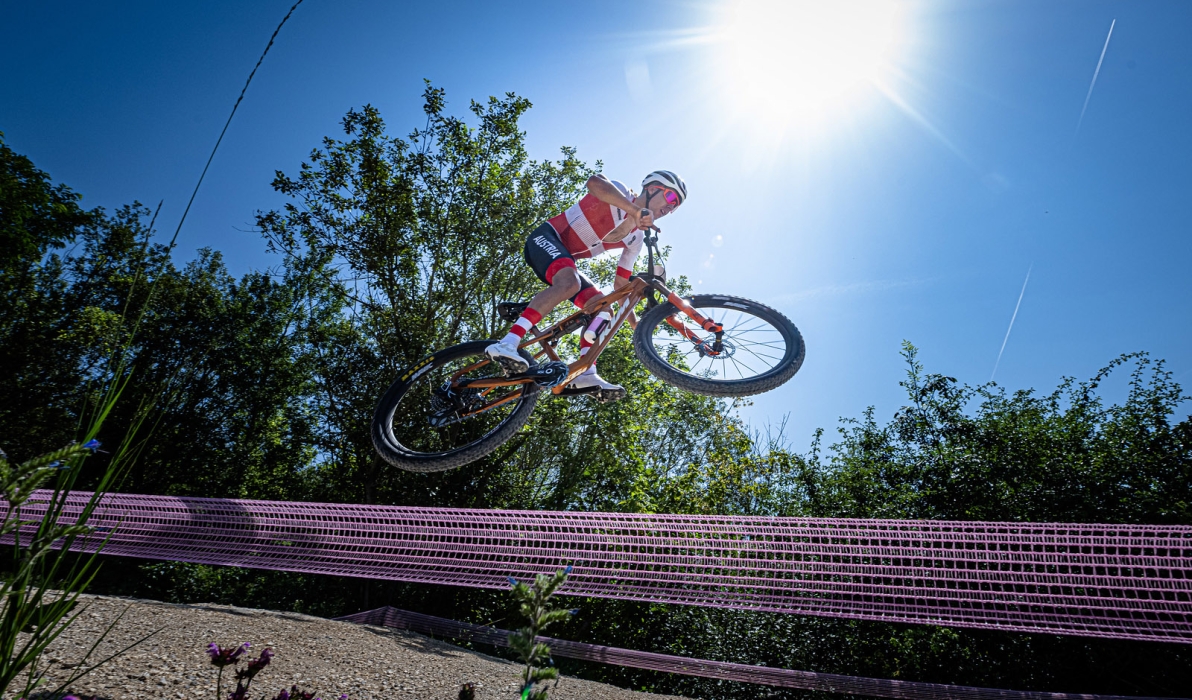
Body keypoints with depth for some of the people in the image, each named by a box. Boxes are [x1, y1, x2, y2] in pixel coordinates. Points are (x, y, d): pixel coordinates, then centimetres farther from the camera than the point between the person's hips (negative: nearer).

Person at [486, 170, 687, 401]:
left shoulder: (636, 238, 13)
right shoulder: (619, 192, -7)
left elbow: (621, 284, 15)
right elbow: (594, 182, -33)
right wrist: (636, 210, -43)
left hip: (565, 259, 8)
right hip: (546, 238, -8)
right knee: (569, 283, -36)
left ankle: (586, 374, -18)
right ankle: (506, 344, -45)